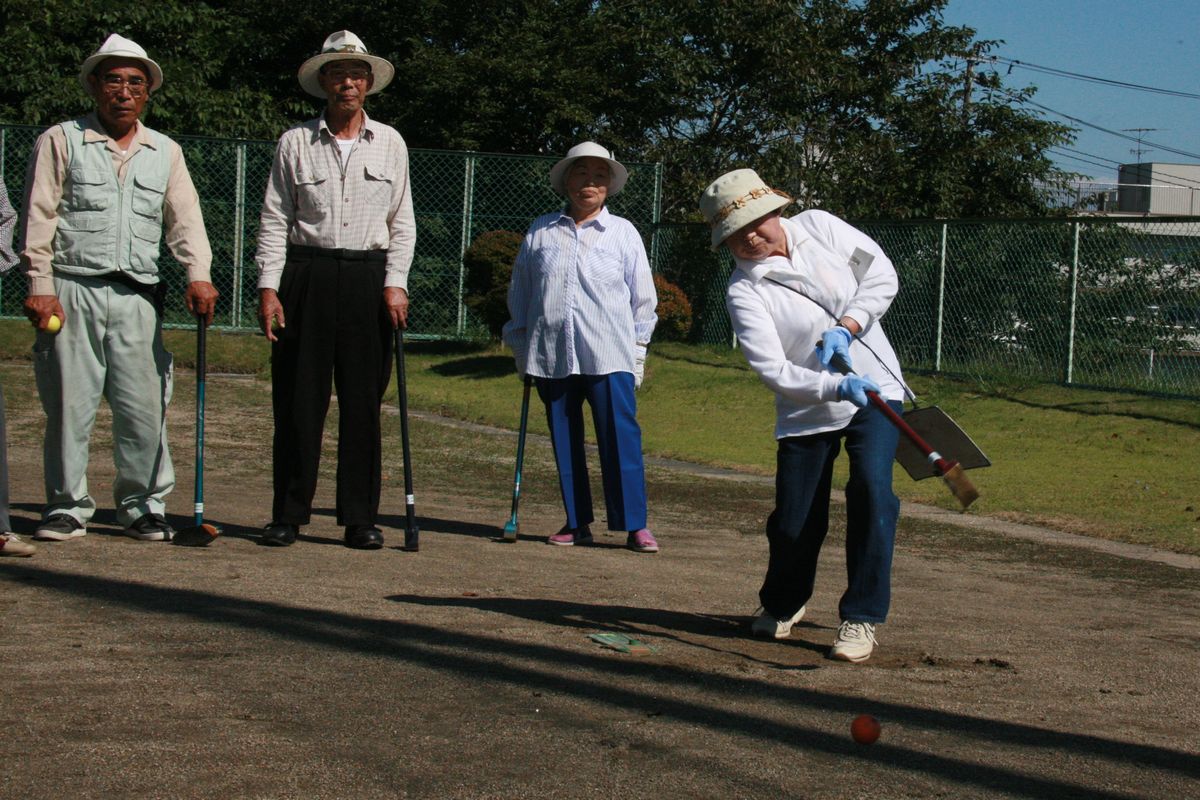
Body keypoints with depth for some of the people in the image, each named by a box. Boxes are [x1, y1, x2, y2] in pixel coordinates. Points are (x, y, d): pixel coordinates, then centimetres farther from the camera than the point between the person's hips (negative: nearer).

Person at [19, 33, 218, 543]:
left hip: (137, 296, 2)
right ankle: (67, 506, 11)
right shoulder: (61, 141, 8)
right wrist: (40, 286, -7)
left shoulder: (166, 153, 17)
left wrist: (198, 275, -7)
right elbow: (39, 217, 2)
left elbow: (184, 219, 9)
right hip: (72, 290, -2)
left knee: (145, 406, -2)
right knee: (69, 404, -1)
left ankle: (143, 506, 10)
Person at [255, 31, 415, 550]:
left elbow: (402, 221, 11)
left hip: (368, 279, 1)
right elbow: (274, 219, 5)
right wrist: (268, 287, -4)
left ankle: (360, 518, 8)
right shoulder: (295, 143, 7)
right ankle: (288, 515, 7)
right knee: (298, 400, -1)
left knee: (364, 401, 1)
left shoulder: (390, 143, 11)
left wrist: (395, 283, -1)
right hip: (306, 275, -1)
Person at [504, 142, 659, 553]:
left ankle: (635, 524, -5)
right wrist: (521, 346, 14)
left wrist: (638, 347, 9)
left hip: (609, 356, -2)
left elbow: (643, 297, 12)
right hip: (552, 356, 2)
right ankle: (577, 522, 14)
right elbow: (519, 293, 17)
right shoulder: (540, 232, 11)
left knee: (621, 435, -9)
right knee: (564, 441, 5)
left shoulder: (623, 233, 8)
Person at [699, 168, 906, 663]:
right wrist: (837, 386, -36)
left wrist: (846, 327, -16)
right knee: (794, 523, 0)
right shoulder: (744, 292, -14)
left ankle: (861, 618, -7)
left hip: (875, 390, 1)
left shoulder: (819, 226, -4)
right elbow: (775, 372, -22)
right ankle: (782, 604, 33)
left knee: (871, 491, -18)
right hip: (806, 412, -1)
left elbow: (882, 275, -1)